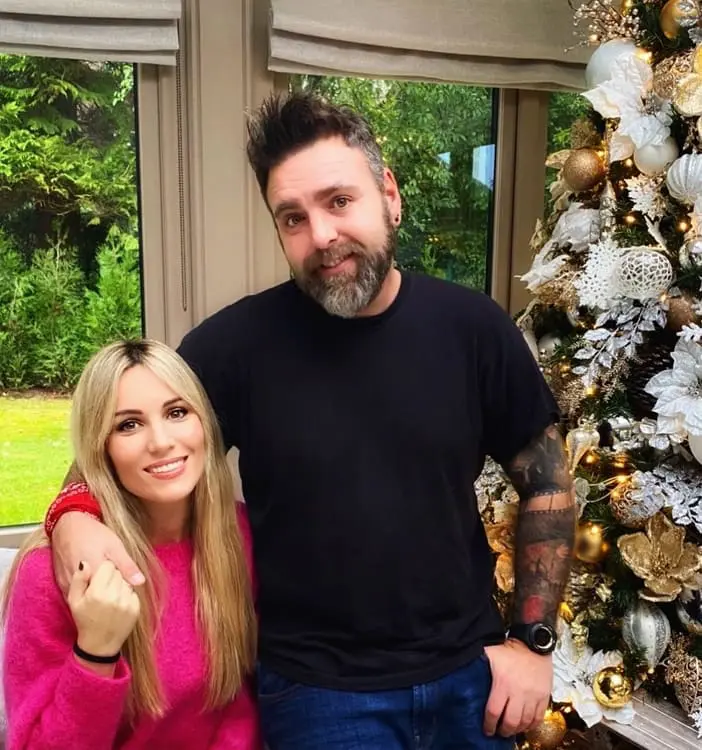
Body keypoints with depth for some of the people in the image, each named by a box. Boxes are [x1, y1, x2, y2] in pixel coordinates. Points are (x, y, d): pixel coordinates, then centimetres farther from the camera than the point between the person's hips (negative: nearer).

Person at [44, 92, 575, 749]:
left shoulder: (472, 326, -9)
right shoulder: (238, 342, -15)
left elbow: (547, 484, 1)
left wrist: (533, 641, -1)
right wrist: (76, 516, -22)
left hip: (469, 672, 3)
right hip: (317, 691, -2)